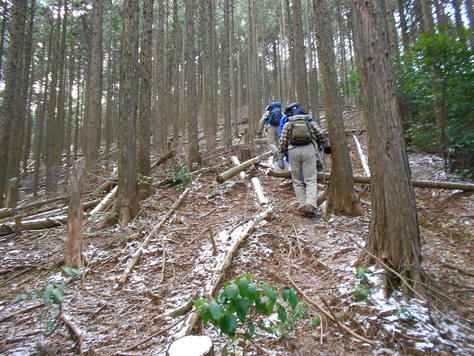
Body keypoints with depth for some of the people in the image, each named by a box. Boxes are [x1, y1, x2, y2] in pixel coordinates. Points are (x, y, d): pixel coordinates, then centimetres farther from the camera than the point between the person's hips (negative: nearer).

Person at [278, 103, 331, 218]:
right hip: (308, 149, 0)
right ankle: (310, 205, -17)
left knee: (297, 181, 10)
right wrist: (326, 146, 30)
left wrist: (280, 158, 7)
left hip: (293, 151, 0)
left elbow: (282, 141, 6)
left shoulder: (287, 124, 13)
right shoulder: (310, 121, 17)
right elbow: (321, 134, 15)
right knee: (311, 180, -1)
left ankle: (302, 206, 6)